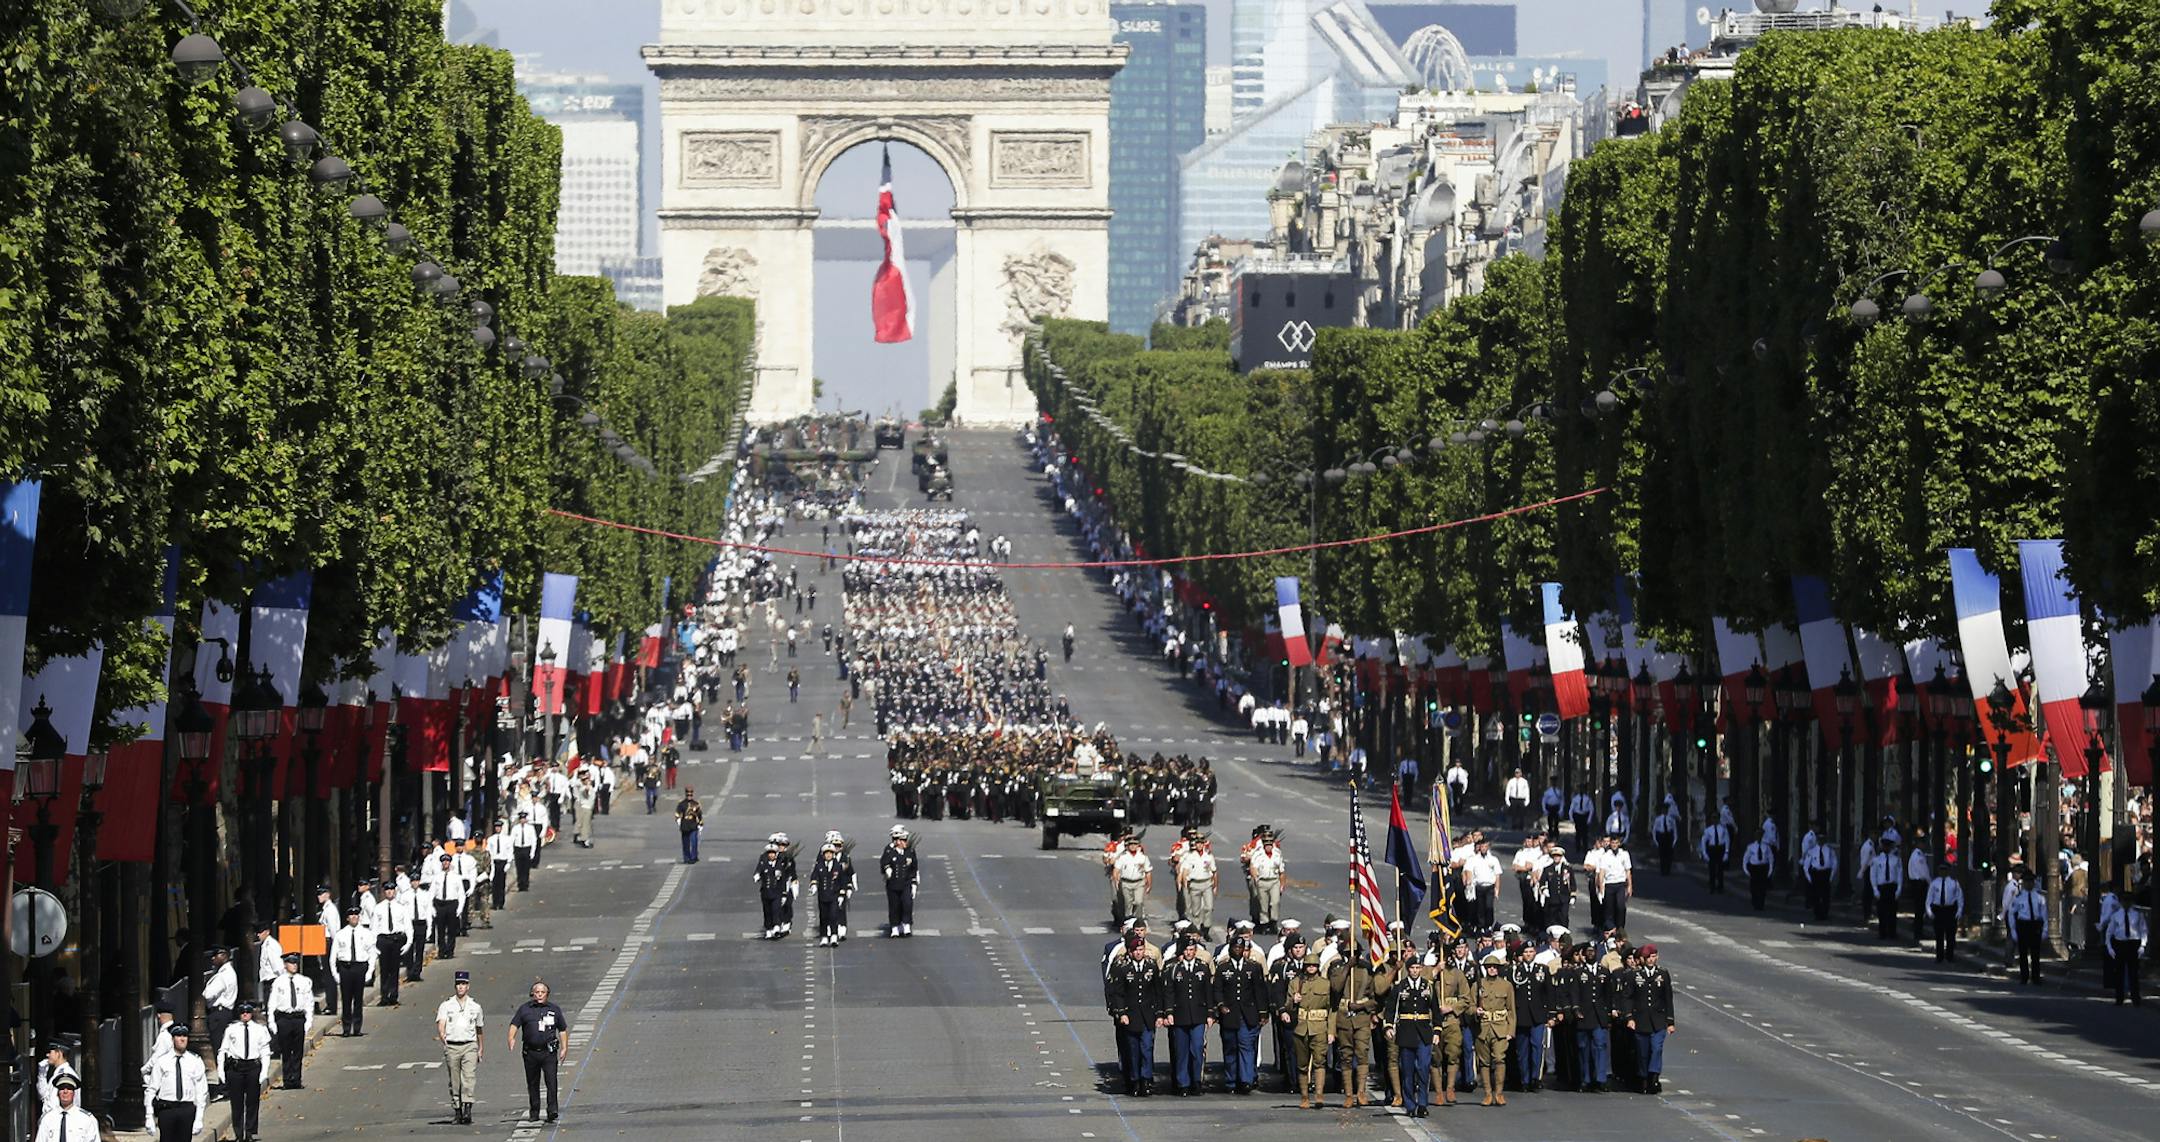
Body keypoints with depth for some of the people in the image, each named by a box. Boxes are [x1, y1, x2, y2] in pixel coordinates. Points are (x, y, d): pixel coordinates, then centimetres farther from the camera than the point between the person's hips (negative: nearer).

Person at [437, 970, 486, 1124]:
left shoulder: (475, 1007, 12)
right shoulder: (446, 1005, 7)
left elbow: (479, 1029, 23)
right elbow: (440, 1024, -6)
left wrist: (481, 1048, 27)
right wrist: (442, 1036, -25)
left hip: (470, 1046, 0)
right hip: (452, 1047, 0)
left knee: (469, 1078, -17)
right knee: (454, 1082, 3)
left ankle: (467, 1110, -26)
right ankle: (457, 1110, 12)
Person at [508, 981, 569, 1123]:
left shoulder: (554, 1009, 10)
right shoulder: (524, 1009, 8)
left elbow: (563, 1030, 16)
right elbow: (514, 1025, 1)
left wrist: (564, 1048, 8)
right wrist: (511, 1038, -18)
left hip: (549, 1052, -1)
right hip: (530, 1052, 1)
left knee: (551, 1082, -14)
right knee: (532, 1084, 7)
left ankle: (552, 1110, -15)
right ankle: (533, 1114, 16)